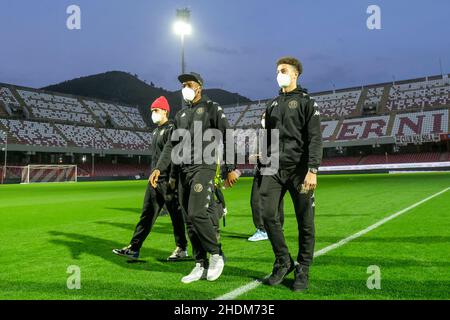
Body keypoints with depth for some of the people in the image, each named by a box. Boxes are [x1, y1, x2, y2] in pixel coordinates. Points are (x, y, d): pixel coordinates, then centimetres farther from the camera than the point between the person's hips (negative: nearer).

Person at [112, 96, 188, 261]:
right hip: (154, 180, 9)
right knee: (147, 214, 8)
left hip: (167, 180, -9)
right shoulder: (155, 131, 19)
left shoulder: (172, 129, -10)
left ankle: (182, 248, 14)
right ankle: (134, 248, 12)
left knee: (176, 214, 1)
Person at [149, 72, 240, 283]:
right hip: (184, 170, 7)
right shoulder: (181, 115, 19)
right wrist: (159, 168, 5)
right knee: (189, 220, 4)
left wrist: (230, 169, -9)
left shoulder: (212, 109, 2)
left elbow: (227, 139, -3)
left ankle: (216, 255, 1)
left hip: (204, 168, -6)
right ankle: (201, 266, 12)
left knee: (196, 213, -19)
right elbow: (172, 144, 16)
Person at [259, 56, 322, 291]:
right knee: (268, 214, -6)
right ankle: (283, 262, 13)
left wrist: (312, 170, -18)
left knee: (305, 221, 0)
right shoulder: (272, 105, 19)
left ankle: (303, 270, 14)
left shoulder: (306, 102, 3)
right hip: (274, 169, 5)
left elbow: (315, 139, -7)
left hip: (299, 169, -4)